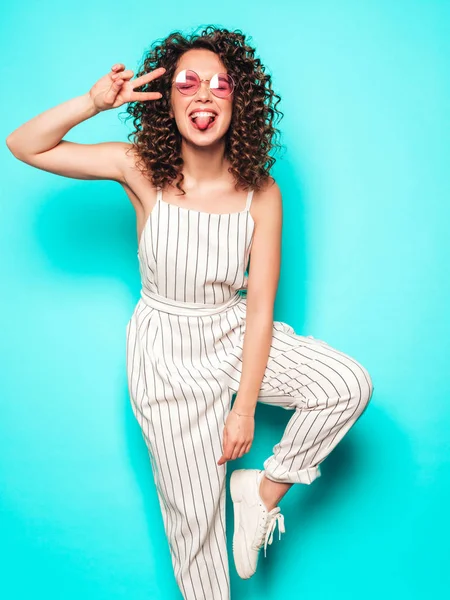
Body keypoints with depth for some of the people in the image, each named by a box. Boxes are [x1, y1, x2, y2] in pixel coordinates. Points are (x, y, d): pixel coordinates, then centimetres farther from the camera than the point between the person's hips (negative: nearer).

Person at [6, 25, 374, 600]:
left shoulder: (261, 192, -16)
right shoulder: (142, 170, -16)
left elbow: (259, 306, -13)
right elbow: (24, 145, -14)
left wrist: (244, 407, -12)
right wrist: (95, 101, -30)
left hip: (237, 334, 2)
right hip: (168, 352, -1)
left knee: (349, 385, -18)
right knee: (194, 507, 8)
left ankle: (264, 489, 5)